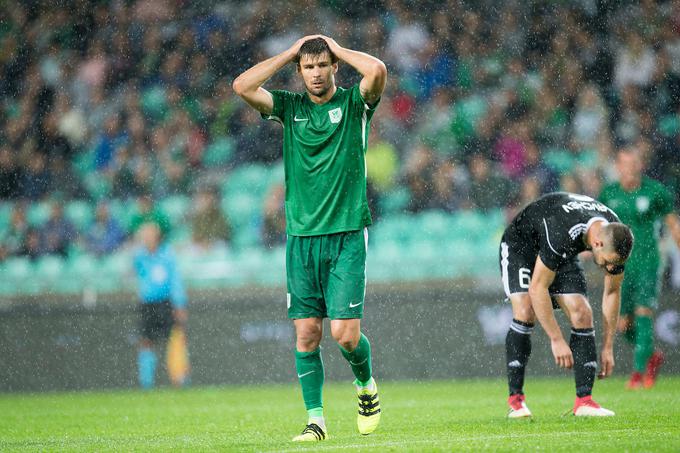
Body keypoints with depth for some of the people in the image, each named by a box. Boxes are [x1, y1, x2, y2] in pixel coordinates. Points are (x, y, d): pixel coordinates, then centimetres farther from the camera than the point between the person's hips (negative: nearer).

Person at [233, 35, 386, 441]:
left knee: (345, 332, -9)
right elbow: (242, 86, -4)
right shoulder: (291, 107, 9)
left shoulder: (353, 103, 2)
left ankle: (366, 383, 21)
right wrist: (290, 52, 1)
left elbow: (377, 71, -19)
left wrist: (337, 48, -3)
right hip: (301, 236, 3)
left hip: (347, 235, -3)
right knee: (306, 332, -1)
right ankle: (316, 419, 6)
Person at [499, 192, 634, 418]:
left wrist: (608, 347, -7)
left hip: (563, 253, 6)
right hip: (519, 245, -6)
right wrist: (556, 339, -34)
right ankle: (515, 399, -17)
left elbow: (612, 292, -7)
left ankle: (584, 400, -11)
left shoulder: (616, 238, -22)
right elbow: (537, 288, -36)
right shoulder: (561, 233, -43)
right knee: (525, 312, -25)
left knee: (582, 314, -12)